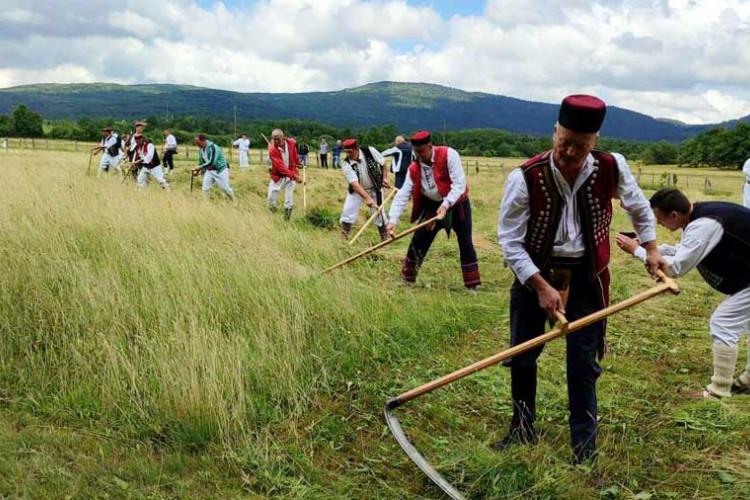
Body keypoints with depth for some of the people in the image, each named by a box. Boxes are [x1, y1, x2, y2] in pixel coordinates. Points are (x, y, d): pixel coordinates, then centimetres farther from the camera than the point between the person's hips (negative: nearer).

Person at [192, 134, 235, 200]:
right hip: (209, 171, 7)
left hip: (221, 170, -7)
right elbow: (201, 161, 14)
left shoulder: (212, 147, -26)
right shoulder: (201, 149, 0)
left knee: (226, 189, 0)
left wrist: (200, 167, -36)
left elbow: (212, 162, -34)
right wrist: (197, 171, 3)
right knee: (205, 189, -3)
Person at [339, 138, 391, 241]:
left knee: (378, 212, 2)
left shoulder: (370, 151, -25)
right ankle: (343, 238, 8)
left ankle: (385, 238, 19)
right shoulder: (346, 165, -26)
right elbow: (355, 184, -37)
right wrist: (367, 198, -48)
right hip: (356, 190, 0)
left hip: (375, 188, 0)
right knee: (348, 211, -6)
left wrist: (384, 178, -11)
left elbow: (382, 163, -4)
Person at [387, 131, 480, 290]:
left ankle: (472, 285, 10)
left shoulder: (448, 155, -22)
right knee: (418, 240, 0)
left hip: (457, 204, -3)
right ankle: (407, 278, 16)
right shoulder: (414, 168, -9)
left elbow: (459, 184, -27)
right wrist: (393, 219, -26)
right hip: (433, 206, 4)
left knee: (466, 244, -2)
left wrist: (446, 205, -38)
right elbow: (402, 194, -14)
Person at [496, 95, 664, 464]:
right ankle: (522, 430, 31)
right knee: (522, 355, 10)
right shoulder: (525, 178, -21)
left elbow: (637, 205, 11)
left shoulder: (612, 168, -13)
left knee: (583, 362, 3)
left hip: (586, 274, 1)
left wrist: (651, 248, 9)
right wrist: (541, 286, -20)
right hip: (534, 271, 0)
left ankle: (584, 446, 20)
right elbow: (509, 240, -15)